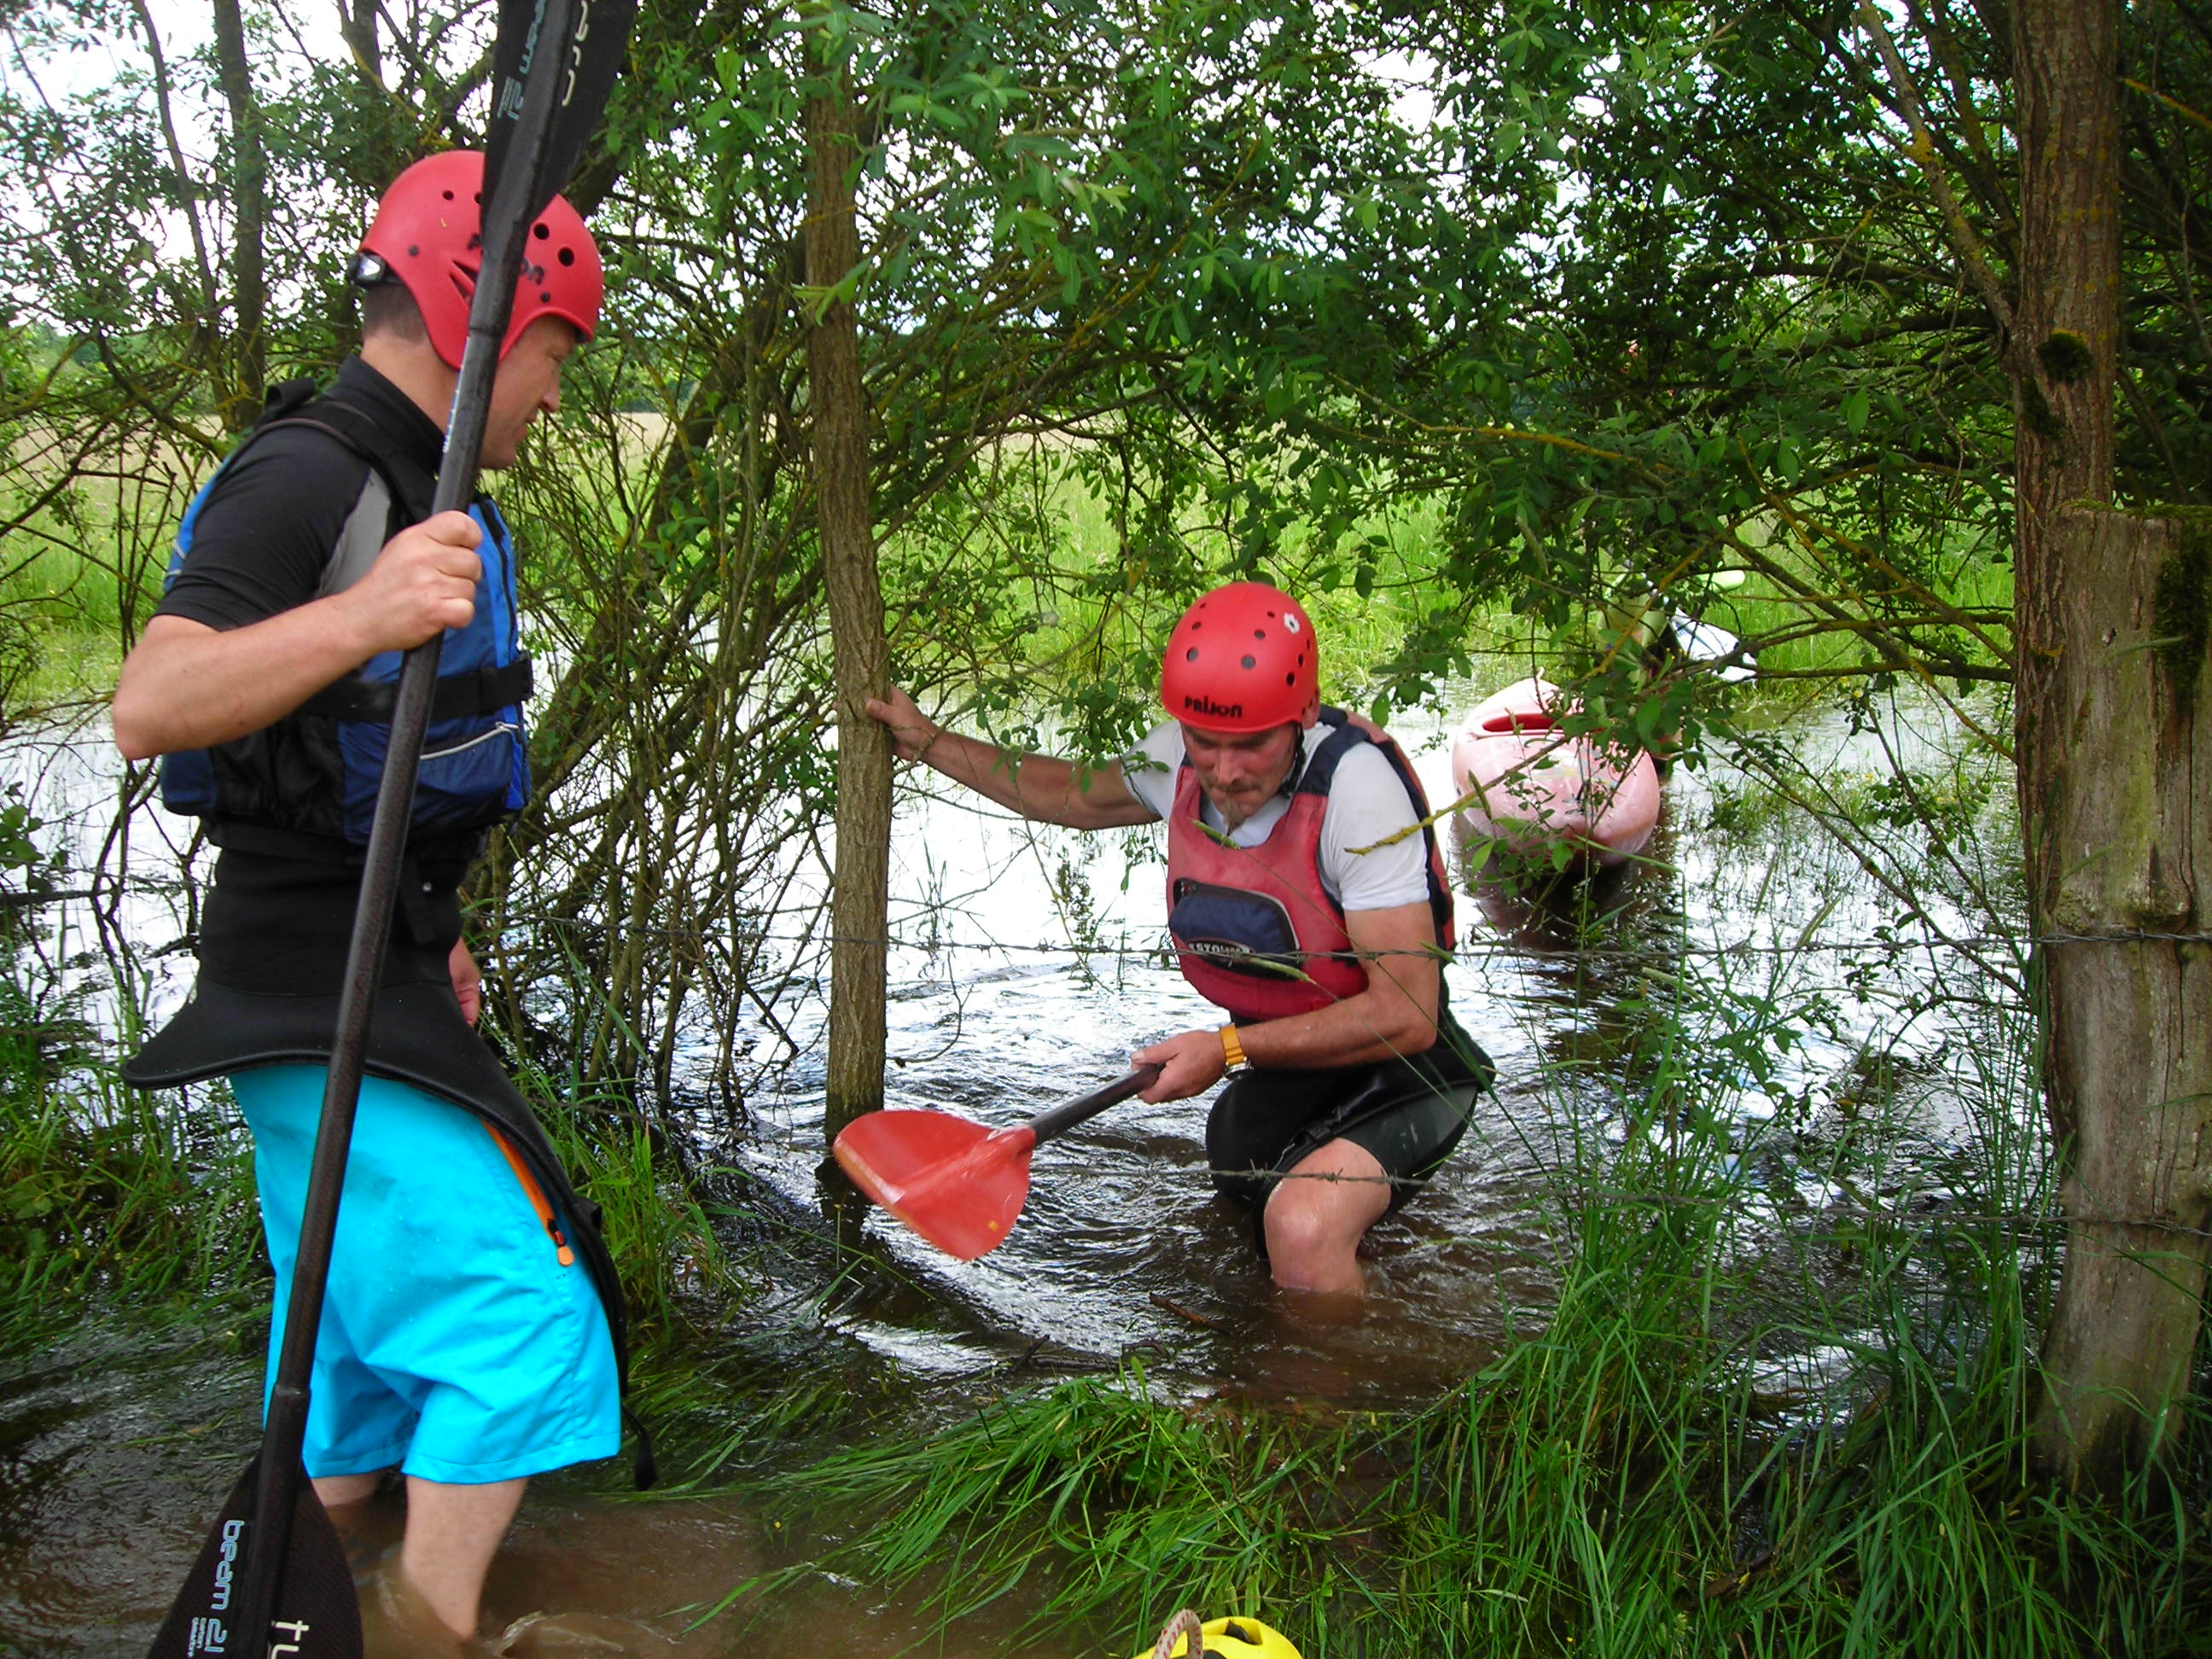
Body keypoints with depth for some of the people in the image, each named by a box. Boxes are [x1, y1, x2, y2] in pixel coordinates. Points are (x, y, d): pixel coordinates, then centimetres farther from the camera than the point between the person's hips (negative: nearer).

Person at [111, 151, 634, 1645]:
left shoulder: (413, 487, 15)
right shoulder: (308, 475, -17)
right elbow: (152, 705, -32)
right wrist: (357, 619, -47)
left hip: (372, 978, 10)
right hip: (316, 1000, -10)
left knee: (374, 1317, 17)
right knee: (517, 1315, -13)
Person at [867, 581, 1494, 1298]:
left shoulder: (1357, 787, -30)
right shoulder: (1180, 757, -9)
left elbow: (1406, 1014, -32)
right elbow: (1074, 795, 16)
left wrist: (1231, 1050, -31)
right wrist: (929, 743, 16)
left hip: (1393, 1070, -7)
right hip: (1278, 1065, 8)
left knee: (1303, 1230, -33)